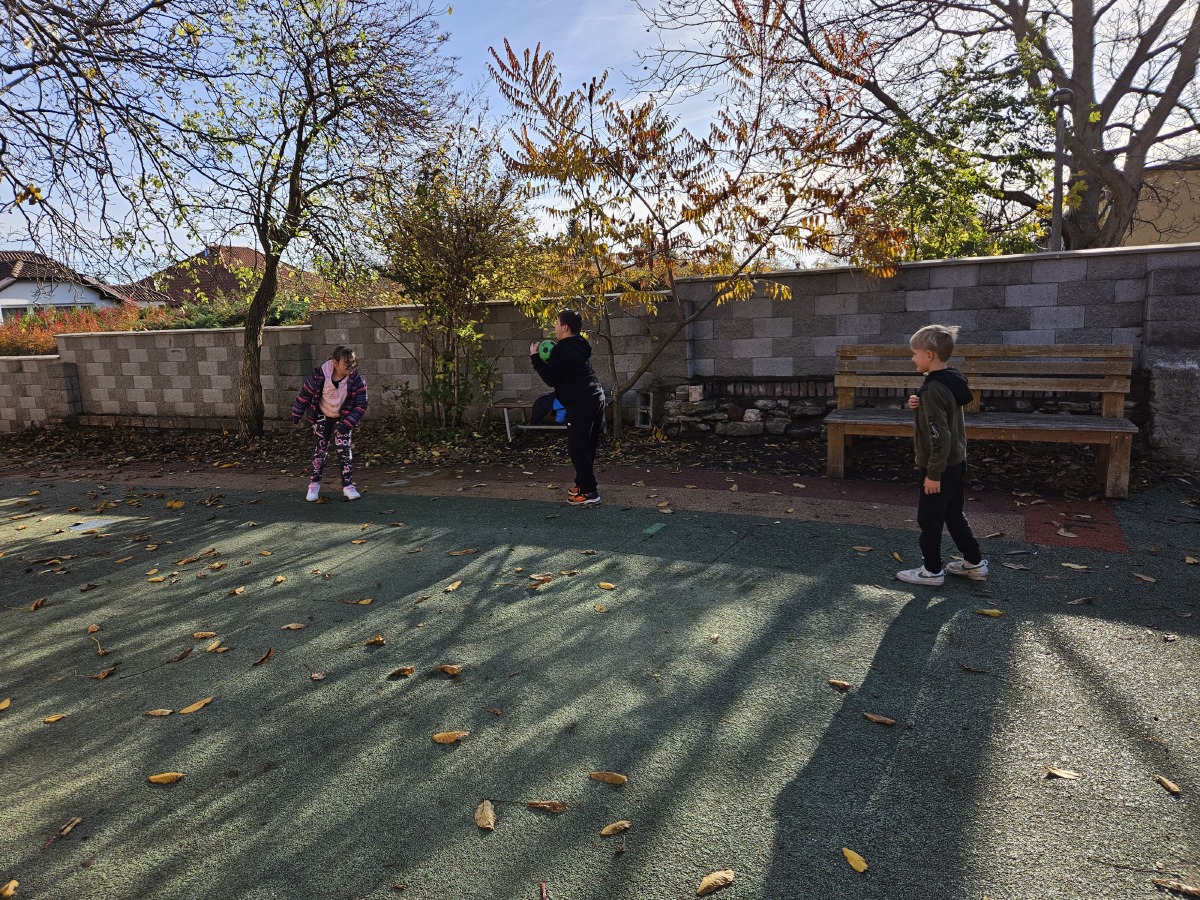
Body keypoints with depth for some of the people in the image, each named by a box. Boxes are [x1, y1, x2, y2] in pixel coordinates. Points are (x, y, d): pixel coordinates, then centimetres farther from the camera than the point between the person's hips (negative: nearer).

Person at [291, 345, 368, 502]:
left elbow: (361, 405, -18)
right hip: (322, 417, 0)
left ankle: (348, 485, 2)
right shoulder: (320, 376, -26)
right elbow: (305, 394, -10)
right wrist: (297, 415, 0)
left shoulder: (356, 379, -24)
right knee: (319, 449, 4)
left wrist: (347, 424, -23)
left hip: (343, 418, 0)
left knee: (344, 450, -6)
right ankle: (314, 484, 17)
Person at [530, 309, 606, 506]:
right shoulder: (580, 345, 15)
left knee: (577, 447, -4)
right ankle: (584, 484, 25)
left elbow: (551, 379, -10)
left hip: (581, 404, -10)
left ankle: (589, 493, -3)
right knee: (588, 446, 15)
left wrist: (535, 357, -1)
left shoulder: (562, 349, -13)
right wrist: (549, 358, 19)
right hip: (596, 399, 10)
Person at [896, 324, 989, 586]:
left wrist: (933, 473, -21)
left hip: (940, 466, -9)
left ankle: (932, 570, 17)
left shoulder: (933, 389, -23)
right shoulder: (951, 382, 6)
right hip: (956, 462, 9)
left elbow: (940, 436, -25)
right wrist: (918, 404, -3)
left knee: (929, 518, 5)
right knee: (954, 515, 20)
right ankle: (975, 563, 30)